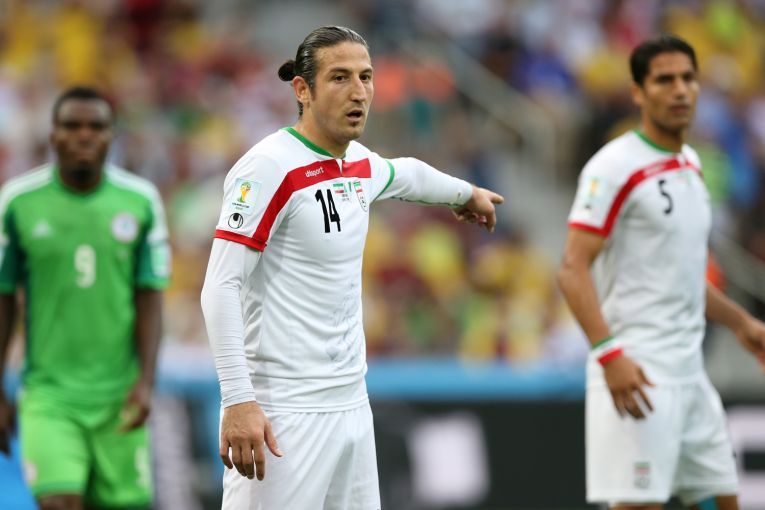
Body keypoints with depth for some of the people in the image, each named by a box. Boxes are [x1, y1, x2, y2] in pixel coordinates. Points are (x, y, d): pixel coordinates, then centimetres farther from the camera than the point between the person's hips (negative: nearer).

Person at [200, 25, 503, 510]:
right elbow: (221, 287, -17)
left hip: (351, 402, 8)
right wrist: (238, 402, -24)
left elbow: (406, 173, 36)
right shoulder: (270, 166, -13)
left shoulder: (362, 164, 10)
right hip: (285, 412, -8)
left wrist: (468, 193, 53)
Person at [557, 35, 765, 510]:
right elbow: (573, 268, -16)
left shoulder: (691, 164, 15)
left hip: (690, 370, 9)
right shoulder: (616, 167, -11)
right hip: (637, 372, -9)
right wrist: (609, 353, -26)